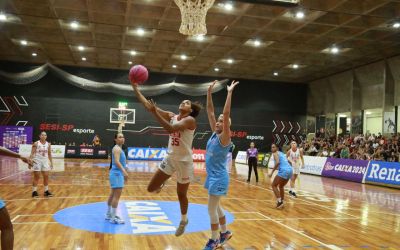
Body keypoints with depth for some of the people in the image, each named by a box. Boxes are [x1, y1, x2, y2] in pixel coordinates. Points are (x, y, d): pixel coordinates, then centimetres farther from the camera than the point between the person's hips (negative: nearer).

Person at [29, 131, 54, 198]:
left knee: (46, 177, 5)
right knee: (36, 177, 0)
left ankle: (46, 191, 15)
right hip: (37, 161, -4)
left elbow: (49, 154, 12)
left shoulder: (48, 144, 6)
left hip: (45, 162, 4)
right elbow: (32, 153, -7)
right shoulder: (36, 144, -6)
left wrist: (51, 163, 9)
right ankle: (34, 191, 9)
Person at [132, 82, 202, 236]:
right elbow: (147, 105, -4)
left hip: (184, 161, -5)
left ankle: (184, 220, 36)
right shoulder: (172, 116, 1)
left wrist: (155, 112, -36)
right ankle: (162, 184, 37)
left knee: (181, 194, 11)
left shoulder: (190, 120, -16)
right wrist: (135, 87, -11)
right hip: (170, 158, 5)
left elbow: (170, 129, -33)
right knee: (151, 188, 2)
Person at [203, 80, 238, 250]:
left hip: (219, 177, -8)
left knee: (212, 208, -3)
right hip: (212, 175, 8)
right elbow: (210, 112, 5)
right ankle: (225, 233, 33)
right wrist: (209, 92, 2)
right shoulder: (214, 134, 5)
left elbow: (226, 115, -26)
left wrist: (230, 93, -26)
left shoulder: (224, 138, -14)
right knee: (216, 207, 18)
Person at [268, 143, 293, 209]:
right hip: (290, 170, 8)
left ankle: (279, 201, -3)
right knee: (281, 186, 25)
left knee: (274, 185, 6)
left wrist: (272, 172, -14)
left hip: (283, 171, -8)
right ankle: (281, 202, 27)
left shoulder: (275, 153, 2)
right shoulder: (282, 153, 27)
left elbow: (277, 162, -15)